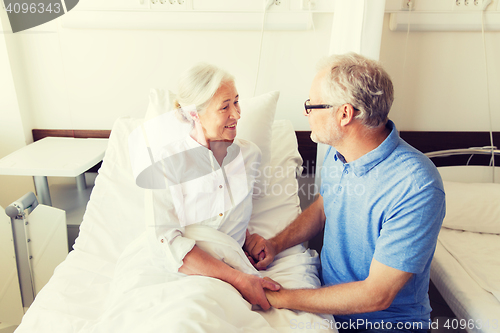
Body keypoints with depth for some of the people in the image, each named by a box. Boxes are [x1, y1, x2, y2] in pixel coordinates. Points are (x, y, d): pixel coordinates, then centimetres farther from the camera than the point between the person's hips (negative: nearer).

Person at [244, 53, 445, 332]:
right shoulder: (337, 153, -5)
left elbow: (376, 296, -25)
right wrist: (276, 244, -4)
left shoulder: (416, 187, -28)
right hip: (328, 294, 6)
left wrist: (280, 299, -23)